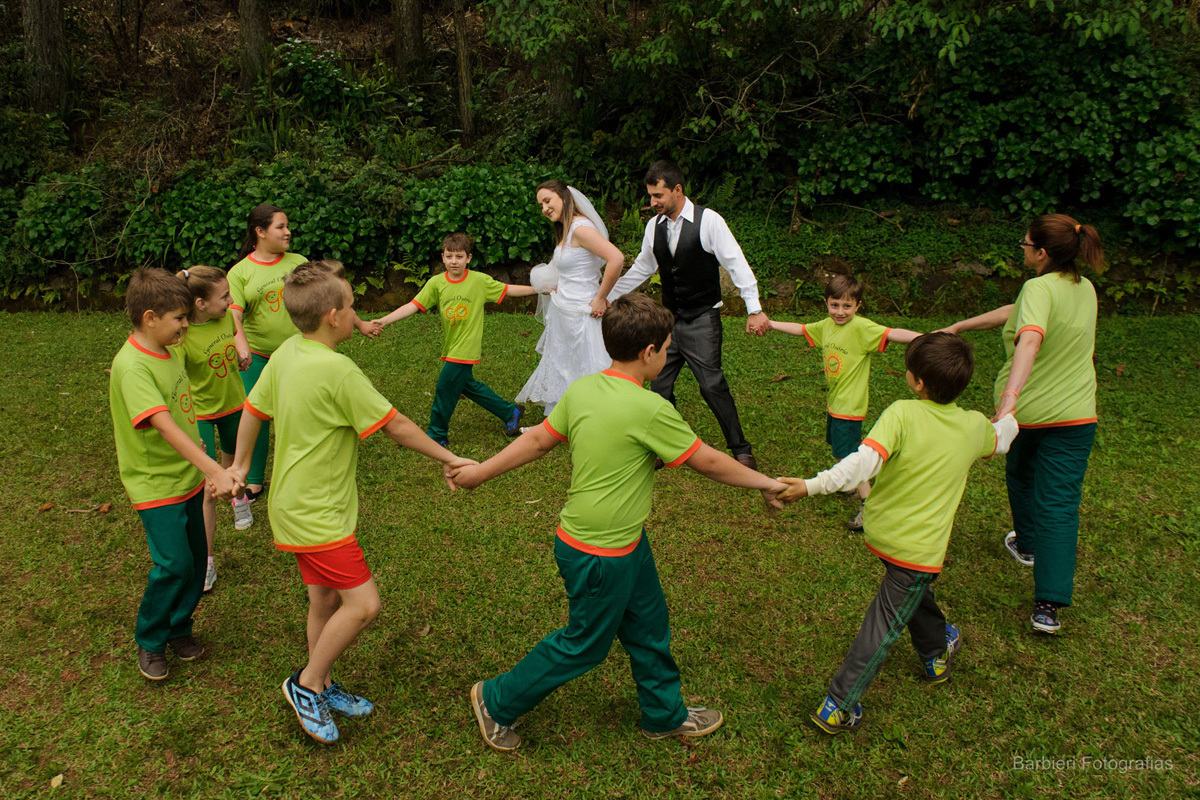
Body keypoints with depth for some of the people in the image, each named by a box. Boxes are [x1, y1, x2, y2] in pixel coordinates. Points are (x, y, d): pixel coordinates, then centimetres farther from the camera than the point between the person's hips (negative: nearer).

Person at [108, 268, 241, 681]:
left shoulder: (169, 352, 4)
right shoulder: (132, 366, -22)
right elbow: (166, 428, -33)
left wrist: (205, 469, 19)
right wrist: (215, 470, -40)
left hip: (187, 476, 8)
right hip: (156, 485, -8)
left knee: (196, 560, 12)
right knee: (173, 564, -9)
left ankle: (179, 628, 32)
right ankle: (149, 642, 14)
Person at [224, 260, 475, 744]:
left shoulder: (288, 353, 2)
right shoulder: (337, 370, -25)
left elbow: (253, 409, 13)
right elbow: (395, 427, -19)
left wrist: (240, 465, 28)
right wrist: (448, 459, -7)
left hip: (301, 505, 10)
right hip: (316, 516, -9)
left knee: (326, 600, 19)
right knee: (363, 604, -5)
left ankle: (321, 689, 33)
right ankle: (307, 683, 12)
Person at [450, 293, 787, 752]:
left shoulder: (582, 389, -4)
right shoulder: (650, 410, -26)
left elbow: (539, 440, 3)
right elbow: (707, 462, -15)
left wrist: (481, 471, 15)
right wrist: (765, 483, -1)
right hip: (600, 555, -8)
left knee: (648, 627, 22)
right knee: (583, 645, 13)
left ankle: (665, 714, 41)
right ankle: (497, 702, 29)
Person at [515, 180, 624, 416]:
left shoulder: (580, 227, -19)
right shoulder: (565, 230, 12)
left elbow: (616, 258, -30)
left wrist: (600, 299, -23)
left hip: (579, 315, -10)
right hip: (562, 313, 10)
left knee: (584, 376, 0)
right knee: (559, 370, 19)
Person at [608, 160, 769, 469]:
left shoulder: (708, 220, -12)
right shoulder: (654, 225, 5)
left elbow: (737, 264, -11)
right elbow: (641, 269, 17)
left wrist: (754, 309, -15)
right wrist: (607, 298, 19)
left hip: (702, 320, -5)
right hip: (669, 318, 6)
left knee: (712, 385, -7)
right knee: (659, 385, 5)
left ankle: (740, 449, 10)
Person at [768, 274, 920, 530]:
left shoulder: (861, 327, -20)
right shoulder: (826, 326, 3)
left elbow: (891, 334, -35)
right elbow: (799, 329, 18)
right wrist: (769, 323, 24)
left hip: (850, 405, -8)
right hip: (834, 401, 8)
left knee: (846, 456, -6)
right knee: (840, 448, 23)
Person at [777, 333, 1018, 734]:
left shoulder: (901, 413, -16)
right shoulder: (975, 426, -3)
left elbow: (864, 462, -30)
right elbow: (1000, 441, 22)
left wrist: (812, 486, -33)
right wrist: (1008, 415, 44)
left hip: (882, 530, 1)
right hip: (919, 547, -1)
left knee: (916, 591, 29)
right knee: (884, 626, 4)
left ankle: (937, 652, 53)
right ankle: (837, 707, 5)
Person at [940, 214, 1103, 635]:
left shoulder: (1039, 288, -17)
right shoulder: (1086, 289, 6)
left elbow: (1030, 337, -37)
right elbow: (1015, 312, 13)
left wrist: (1011, 393, -50)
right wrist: (958, 327, 20)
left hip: (1025, 410, -4)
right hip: (1074, 412, 4)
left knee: (1021, 476, 25)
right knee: (1059, 502, 1)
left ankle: (1027, 543, 51)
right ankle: (1048, 606, -5)